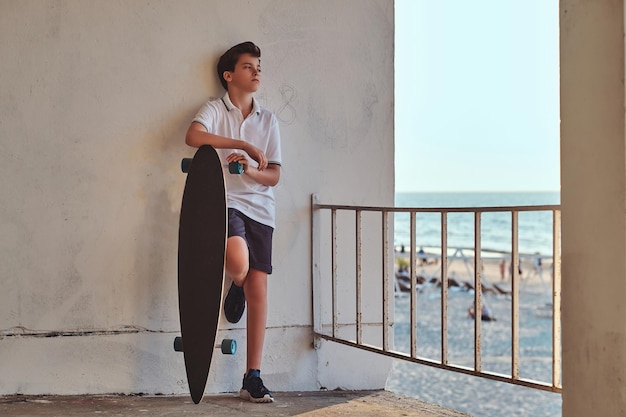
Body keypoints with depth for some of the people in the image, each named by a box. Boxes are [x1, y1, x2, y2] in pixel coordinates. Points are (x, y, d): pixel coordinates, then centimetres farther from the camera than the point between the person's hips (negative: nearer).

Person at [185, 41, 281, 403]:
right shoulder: (215, 110, 4)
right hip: (225, 201, -4)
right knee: (239, 263, -32)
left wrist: (250, 170, -12)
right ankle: (236, 288, 10)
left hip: (260, 207, 4)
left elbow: (274, 175, 11)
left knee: (258, 287, -1)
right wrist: (245, 146, -18)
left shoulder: (268, 120, 16)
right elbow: (193, 136, -19)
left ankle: (253, 378, 4)